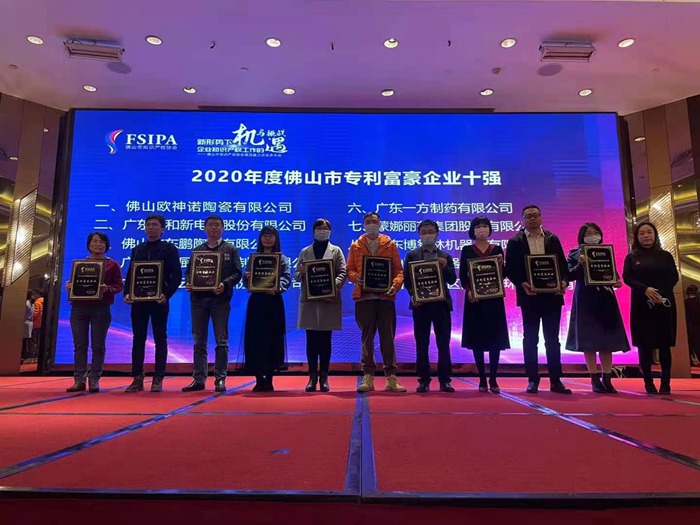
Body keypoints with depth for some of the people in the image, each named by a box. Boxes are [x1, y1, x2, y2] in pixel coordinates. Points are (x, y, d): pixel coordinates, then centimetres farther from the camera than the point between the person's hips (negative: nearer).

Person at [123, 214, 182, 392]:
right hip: (138, 300, 4)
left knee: (160, 339, 2)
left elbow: (176, 275, -5)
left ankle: (158, 379, 7)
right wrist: (127, 293, -2)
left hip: (159, 300, -4)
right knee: (138, 339, 6)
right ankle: (137, 378, 13)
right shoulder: (137, 249, 16)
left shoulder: (169, 249, 2)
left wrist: (167, 294, -18)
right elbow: (130, 274, 14)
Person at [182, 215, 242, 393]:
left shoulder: (230, 249, 7)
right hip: (198, 298, 3)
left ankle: (220, 379, 6)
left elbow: (237, 273, -1)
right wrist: (188, 283, -8)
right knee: (199, 341, 6)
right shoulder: (197, 250, 17)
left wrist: (225, 284, -19)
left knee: (221, 341, 0)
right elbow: (189, 271, 14)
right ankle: (198, 379, 13)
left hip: (220, 298, -3)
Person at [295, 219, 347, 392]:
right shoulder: (305, 252, 15)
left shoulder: (336, 251, 10)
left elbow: (343, 273, 0)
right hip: (309, 300, 1)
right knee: (311, 340, 3)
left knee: (325, 340, 2)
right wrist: (301, 273, -11)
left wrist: (333, 287, -17)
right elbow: (296, 274, 12)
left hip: (329, 299, -1)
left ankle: (324, 377, 9)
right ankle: (312, 376, 9)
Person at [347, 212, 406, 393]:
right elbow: (350, 269, 8)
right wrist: (356, 278, -14)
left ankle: (391, 378, 9)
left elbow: (398, 269, 6)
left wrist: (396, 284, -12)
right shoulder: (356, 246, 12)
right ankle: (368, 377, 11)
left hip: (386, 296, 0)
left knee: (388, 337, 2)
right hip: (364, 296, 1)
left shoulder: (390, 245, 10)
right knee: (367, 337, 4)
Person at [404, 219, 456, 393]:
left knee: (443, 344, 3)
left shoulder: (445, 256, 11)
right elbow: (407, 280, 1)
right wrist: (413, 295, -15)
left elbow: (452, 280, 5)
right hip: (421, 303, -1)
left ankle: (445, 380, 10)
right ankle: (424, 381, 10)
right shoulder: (412, 255, 7)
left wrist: (445, 267, -13)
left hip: (441, 303, 1)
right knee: (422, 344, 3)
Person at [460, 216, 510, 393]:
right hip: (475, 299, -1)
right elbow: (462, 275, 0)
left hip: (494, 298, 1)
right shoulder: (467, 250, 5)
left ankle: (493, 379, 10)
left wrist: (501, 263, -13)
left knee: (495, 338, 0)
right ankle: (482, 379, 10)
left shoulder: (497, 249, 9)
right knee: (477, 338, 0)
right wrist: (468, 290, -15)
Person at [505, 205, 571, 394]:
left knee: (553, 339, 7)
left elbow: (562, 264, 7)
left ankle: (555, 380, 14)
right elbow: (510, 269, -2)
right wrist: (522, 284, -18)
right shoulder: (515, 242, 2)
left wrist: (564, 281, -11)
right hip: (529, 296, -2)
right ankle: (532, 380, 15)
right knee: (530, 340, 6)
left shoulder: (553, 239, 9)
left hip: (552, 295, 2)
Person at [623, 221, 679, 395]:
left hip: (664, 304, 1)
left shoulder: (665, 256, 10)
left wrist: (661, 294, -14)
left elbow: (674, 278, 2)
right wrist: (645, 289, -19)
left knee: (664, 344, 1)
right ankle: (648, 383, 4)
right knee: (644, 345, -1)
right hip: (642, 305, -1)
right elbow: (626, 277, -3)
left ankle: (665, 383, 4)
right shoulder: (631, 257, 9)